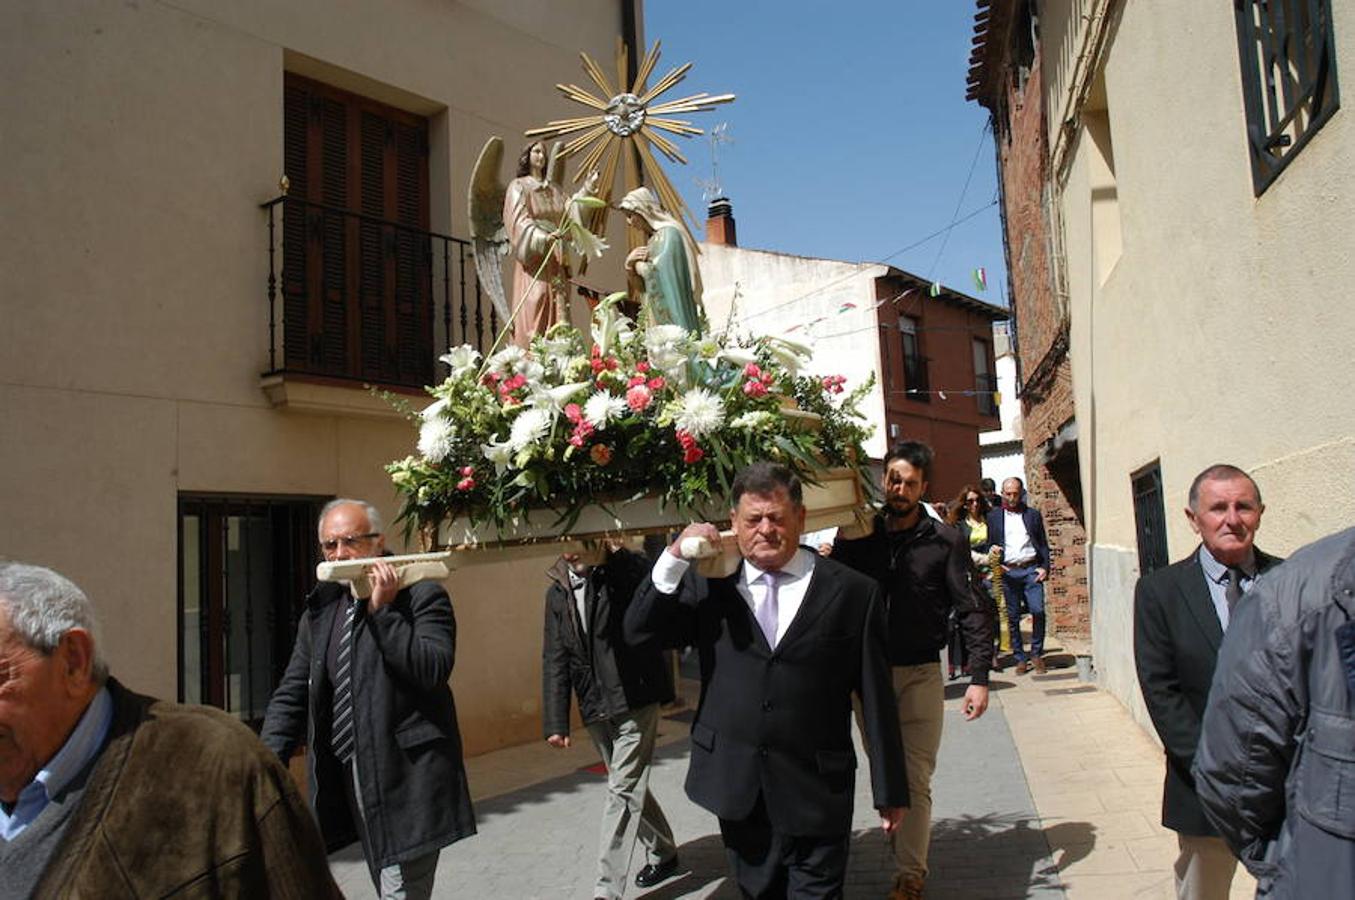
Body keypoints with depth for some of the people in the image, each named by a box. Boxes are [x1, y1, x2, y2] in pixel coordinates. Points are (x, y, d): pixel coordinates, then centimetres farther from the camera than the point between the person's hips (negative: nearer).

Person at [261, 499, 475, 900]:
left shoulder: (422, 596, -7)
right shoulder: (320, 609, 11)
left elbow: (435, 671, -20)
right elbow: (291, 695, 13)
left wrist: (383, 611, -19)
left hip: (405, 780, -6)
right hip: (347, 778, 6)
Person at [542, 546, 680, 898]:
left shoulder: (627, 571, -10)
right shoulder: (557, 593, 6)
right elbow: (555, 659, 7)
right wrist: (556, 722, 2)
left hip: (635, 701, -6)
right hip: (596, 710, 6)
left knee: (622, 790, -5)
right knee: (630, 787, 18)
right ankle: (662, 853, 39)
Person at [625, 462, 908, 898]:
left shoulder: (852, 592, -5)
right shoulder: (708, 583, 0)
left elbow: (876, 698, -2)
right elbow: (639, 632, -3)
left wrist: (889, 790, 2)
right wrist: (675, 557, -16)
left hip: (816, 792, -2)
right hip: (736, 787, 3)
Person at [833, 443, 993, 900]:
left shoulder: (944, 540, -4)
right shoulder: (855, 539, 1)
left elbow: (974, 610, -4)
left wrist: (979, 677, -9)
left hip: (921, 674, -2)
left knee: (914, 779, -2)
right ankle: (901, 839, 35)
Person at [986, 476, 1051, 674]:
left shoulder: (1033, 515, 13)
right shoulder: (993, 517, 10)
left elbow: (1043, 544, 13)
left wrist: (1045, 567, 2)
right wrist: (995, 564, -4)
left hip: (1031, 570, 0)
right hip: (1007, 572, 0)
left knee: (1038, 611, -12)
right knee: (1013, 618, 2)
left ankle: (1037, 654, 6)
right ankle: (1020, 659, 11)